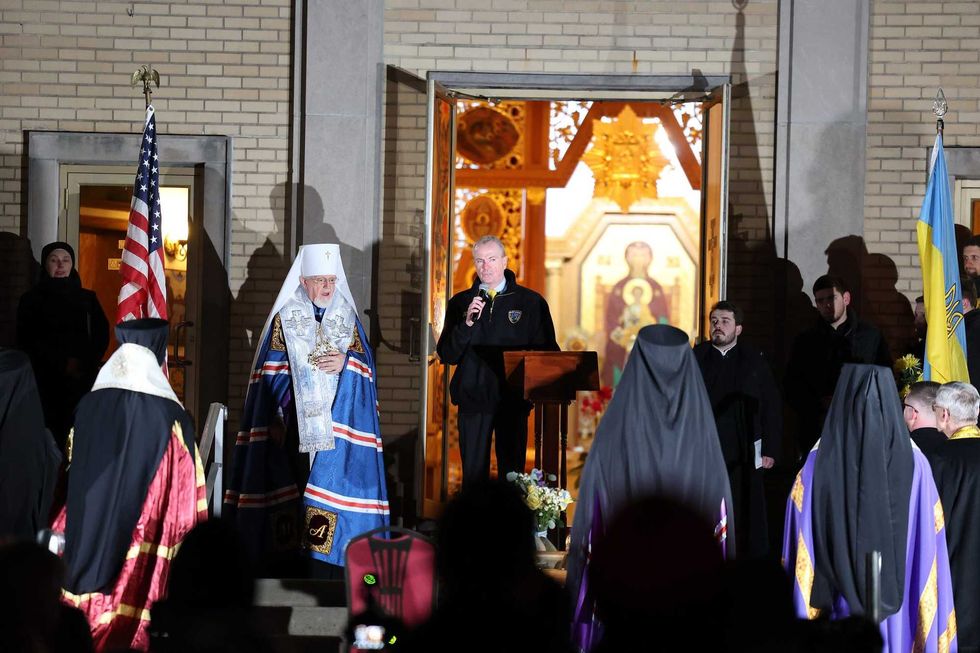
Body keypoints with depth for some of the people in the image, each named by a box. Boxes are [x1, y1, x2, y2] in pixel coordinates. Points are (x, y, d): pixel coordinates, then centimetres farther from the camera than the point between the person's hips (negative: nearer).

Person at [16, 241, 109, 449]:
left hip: (82, 379, 1)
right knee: (50, 434, -12)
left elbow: (101, 335, 10)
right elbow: (27, 341, 3)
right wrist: (63, 364, -6)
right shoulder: (32, 299, 8)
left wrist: (85, 364, -6)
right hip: (46, 381, -1)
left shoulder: (87, 298, 13)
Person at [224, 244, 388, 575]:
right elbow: (271, 371, 1)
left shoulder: (347, 317, 11)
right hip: (293, 422, -2)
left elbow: (366, 365, 8)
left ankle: (323, 570, -3)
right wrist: (279, 413, -7)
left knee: (330, 484, -6)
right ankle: (288, 568, 0)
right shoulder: (285, 317, 4)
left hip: (336, 422, 2)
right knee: (292, 487, -6)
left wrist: (346, 363, -13)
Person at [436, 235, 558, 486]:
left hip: (512, 401, -1)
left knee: (512, 474, 0)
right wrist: (467, 323, -11)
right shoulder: (461, 303, 10)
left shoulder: (531, 302, 5)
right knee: (474, 475, 2)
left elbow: (547, 353, 5)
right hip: (473, 400, 1)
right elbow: (447, 355, 4)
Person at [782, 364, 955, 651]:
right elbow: (929, 550, -4)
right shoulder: (913, 464, -6)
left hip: (836, 609, 0)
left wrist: (802, 617, 5)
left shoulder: (816, 464, -8)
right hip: (897, 614, 0)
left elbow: (797, 557, -5)